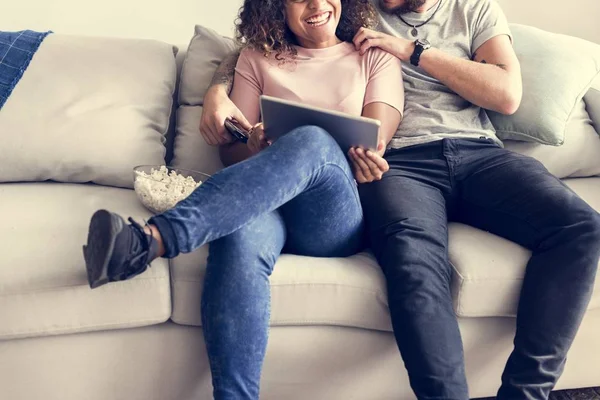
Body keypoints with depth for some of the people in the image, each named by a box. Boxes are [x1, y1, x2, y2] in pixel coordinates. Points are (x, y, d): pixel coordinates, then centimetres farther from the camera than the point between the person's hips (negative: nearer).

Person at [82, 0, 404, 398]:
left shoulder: (377, 58, 21)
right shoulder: (258, 58, 23)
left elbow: (377, 139, 6)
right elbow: (232, 150, 15)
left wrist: (370, 161, -19)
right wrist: (258, 151, -9)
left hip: (335, 220, -1)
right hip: (266, 205, 1)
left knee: (312, 141, -36)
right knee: (241, 237, -38)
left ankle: (150, 240, -45)